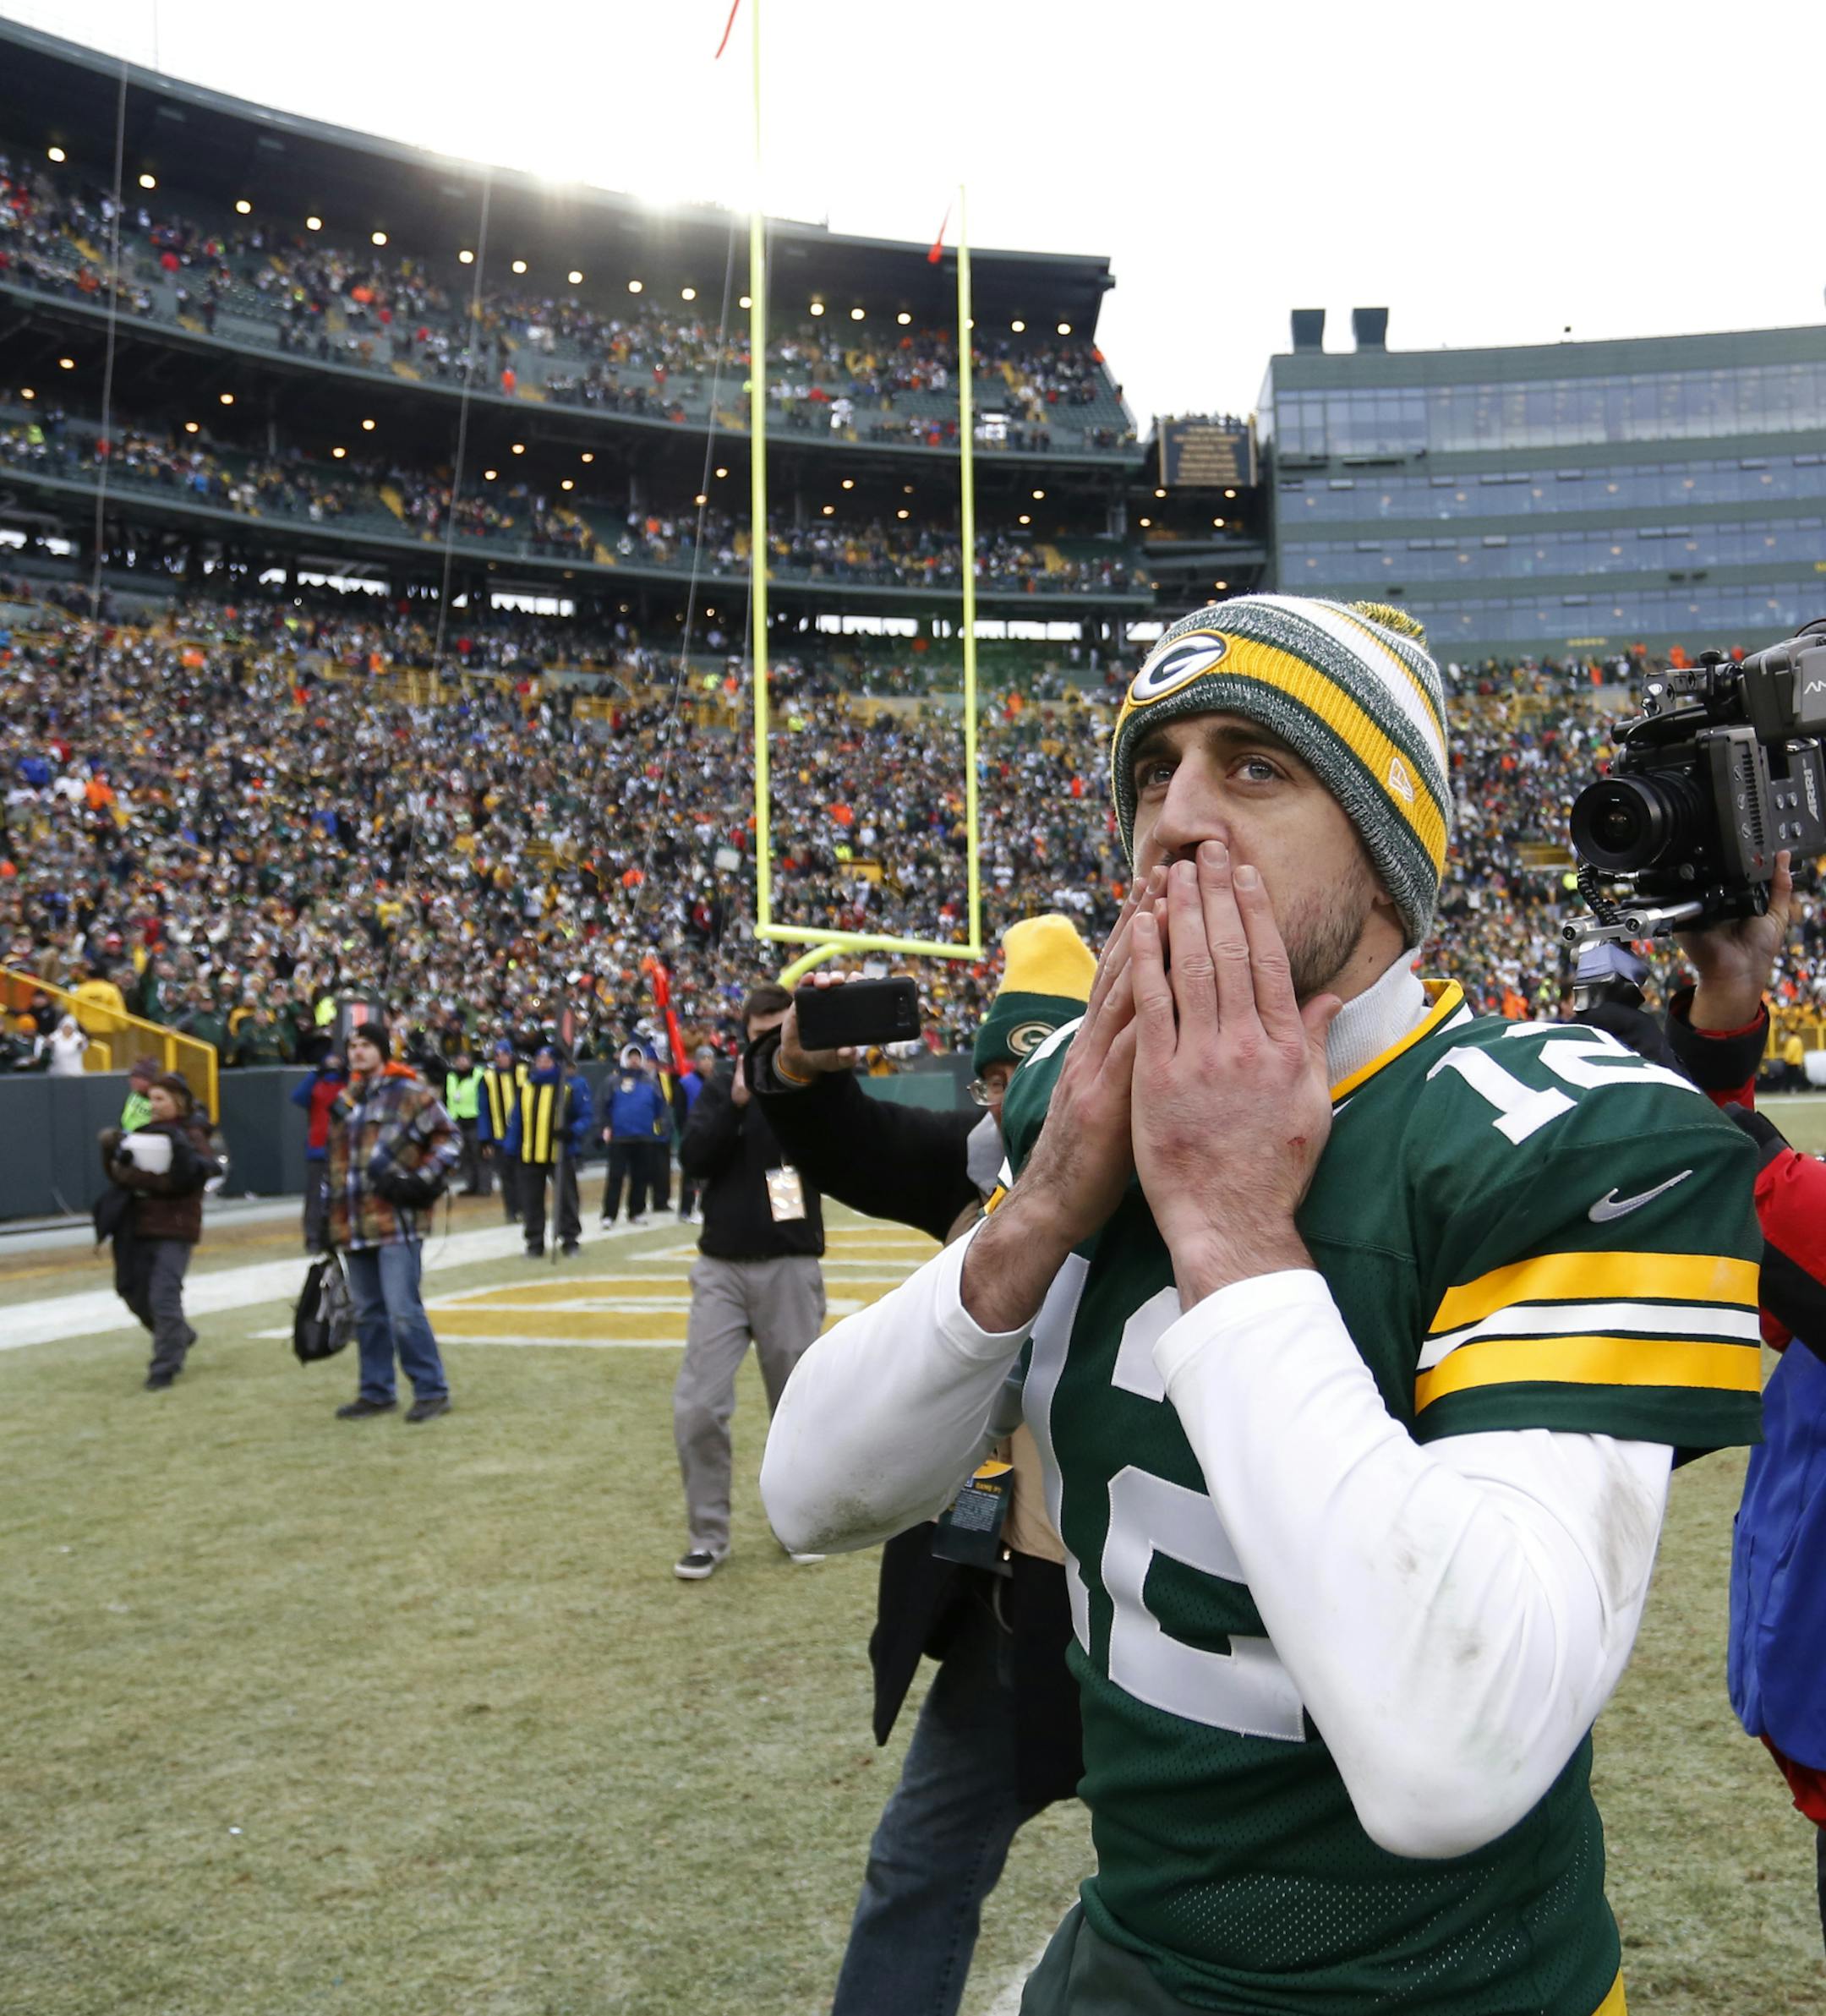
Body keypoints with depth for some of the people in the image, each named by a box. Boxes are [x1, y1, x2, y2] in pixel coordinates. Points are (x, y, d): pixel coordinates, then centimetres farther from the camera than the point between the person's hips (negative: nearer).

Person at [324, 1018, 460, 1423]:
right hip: (354, 1224, 7)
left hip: (395, 1221, -7)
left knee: (403, 1310, -11)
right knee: (368, 1313, 13)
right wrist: (335, 1216, 22)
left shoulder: (410, 1093, -5)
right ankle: (376, 1392, 23)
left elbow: (449, 1137, -4)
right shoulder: (345, 1101, 17)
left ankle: (432, 1390, -1)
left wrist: (423, 1180, -15)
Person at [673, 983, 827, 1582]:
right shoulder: (721, 1089, 7)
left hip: (791, 1269, -1)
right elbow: (693, 1160, -6)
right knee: (697, 1407, -4)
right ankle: (707, 1535, 9)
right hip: (722, 1267, 1)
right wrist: (737, 1103, -18)